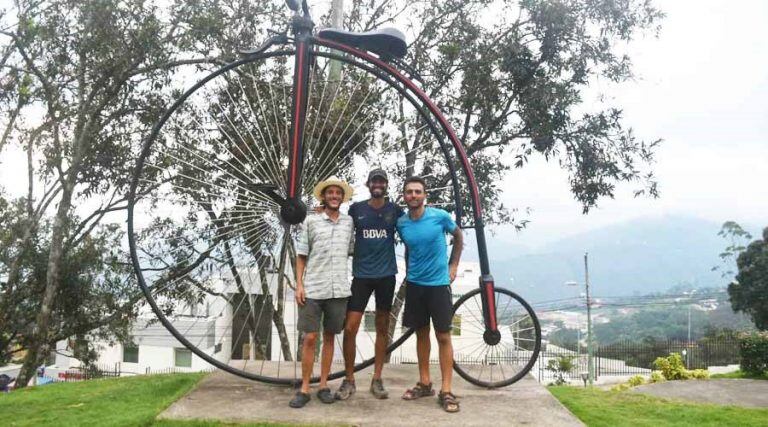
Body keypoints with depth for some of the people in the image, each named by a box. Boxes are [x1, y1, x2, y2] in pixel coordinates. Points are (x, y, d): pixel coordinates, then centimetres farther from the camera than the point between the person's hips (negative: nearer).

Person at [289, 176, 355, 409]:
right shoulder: (310, 221, 2)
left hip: (339, 290, 2)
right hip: (312, 289, -2)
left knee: (329, 337, 10)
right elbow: (301, 255, 3)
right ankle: (304, 389, 10)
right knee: (310, 338, 0)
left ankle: (324, 385, 19)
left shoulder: (349, 221, 7)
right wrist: (299, 284, -3)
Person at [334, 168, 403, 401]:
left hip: (386, 275, 1)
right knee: (350, 328, -6)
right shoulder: (356, 209, 2)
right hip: (361, 275, -1)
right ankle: (349, 380, 9)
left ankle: (377, 379, 19)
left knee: (382, 328, 8)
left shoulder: (395, 210, 3)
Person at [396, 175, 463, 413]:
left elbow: (458, 236, 7)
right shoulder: (401, 223, -1)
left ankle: (446, 391, 4)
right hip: (414, 284, 3)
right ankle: (424, 383, 24)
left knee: (443, 336, -2)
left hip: (438, 284, -3)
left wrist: (453, 265, 5)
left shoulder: (440, 216, -10)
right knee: (421, 333, 12)